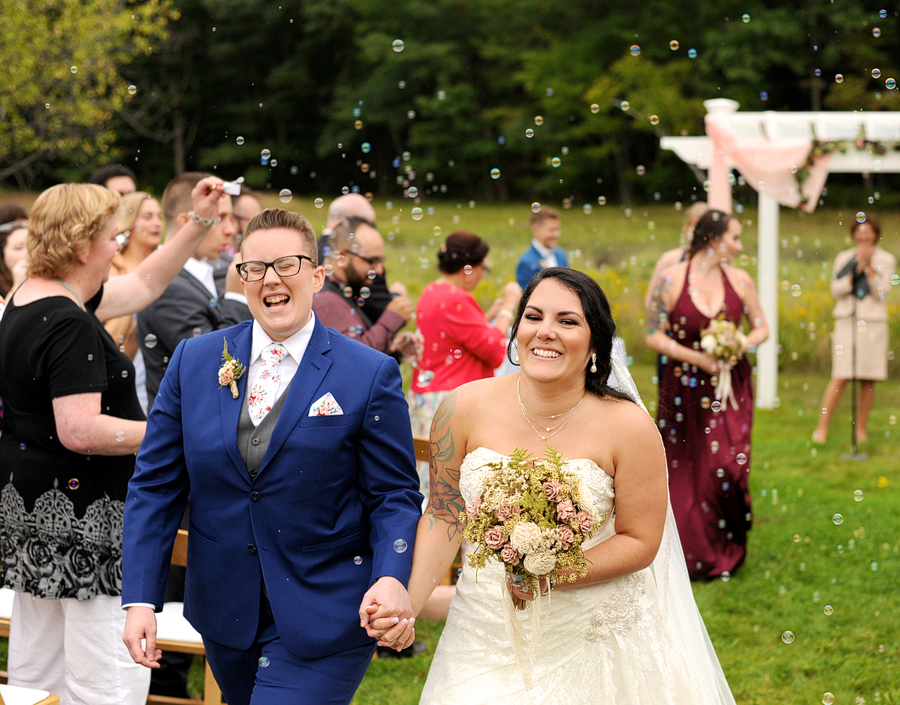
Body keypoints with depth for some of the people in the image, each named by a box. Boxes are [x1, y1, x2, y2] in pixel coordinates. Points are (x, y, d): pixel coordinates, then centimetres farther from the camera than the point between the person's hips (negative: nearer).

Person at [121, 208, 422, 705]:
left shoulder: (370, 374, -5)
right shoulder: (194, 361, 3)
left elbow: (394, 495, -4)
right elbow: (156, 486, 4)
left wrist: (392, 577, -22)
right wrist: (140, 599, -5)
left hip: (324, 623, -4)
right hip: (226, 616, 4)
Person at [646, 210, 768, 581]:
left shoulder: (740, 280, 2)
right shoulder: (672, 279, -7)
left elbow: (761, 329, 12)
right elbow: (654, 335, -6)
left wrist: (741, 345, -10)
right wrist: (699, 358, -14)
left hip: (730, 387, 2)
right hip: (684, 389, -1)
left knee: (727, 467, -8)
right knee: (684, 473, 3)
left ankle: (725, 554, 11)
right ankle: (690, 554, 20)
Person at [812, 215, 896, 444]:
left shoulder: (886, 260, 5)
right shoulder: (844, 258, 9)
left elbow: (881, 292, -5)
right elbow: (836, 290, 1)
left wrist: (869, 267, -15)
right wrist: (854, 272, -12)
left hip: (873, 324, 0)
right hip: (847, 323, 0)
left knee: (868, 379, 1)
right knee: (840, 378, -8)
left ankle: (861, 429, 12)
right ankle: (822, 428, -5)